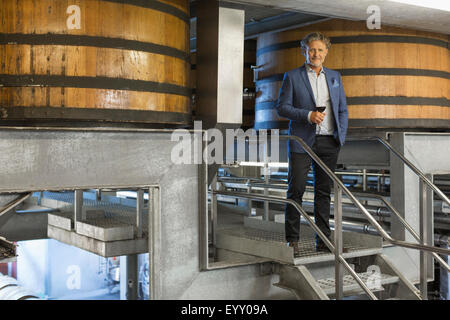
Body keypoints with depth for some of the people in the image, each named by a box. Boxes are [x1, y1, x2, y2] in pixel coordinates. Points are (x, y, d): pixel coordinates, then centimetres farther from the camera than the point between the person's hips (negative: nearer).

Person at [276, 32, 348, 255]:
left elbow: (342, 110, 17)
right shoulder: (292, 77, 4)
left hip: (329, 143, 4)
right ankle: (292, 240, 4)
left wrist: (341, 135, 4)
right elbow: (282, 107, -2)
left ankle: (323, 240, 14)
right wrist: (308, 115, -15)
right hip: (302, 142, -3)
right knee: (296, 191, -4)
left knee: (324, 192, 7)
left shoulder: (335, 77, 16)